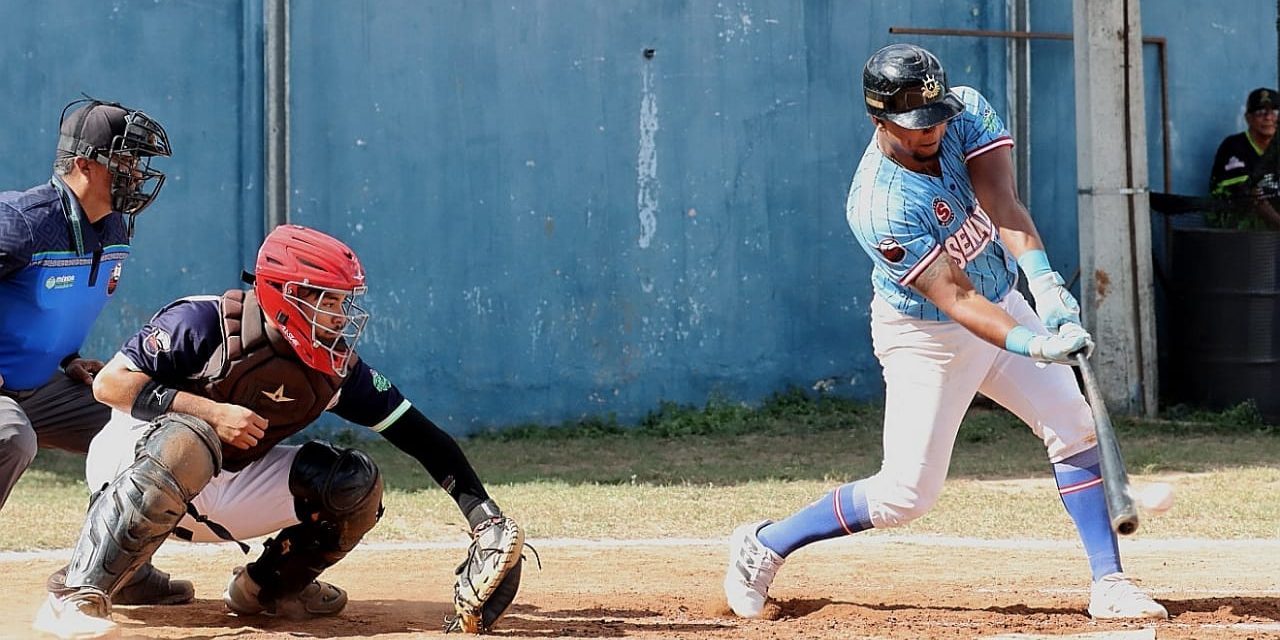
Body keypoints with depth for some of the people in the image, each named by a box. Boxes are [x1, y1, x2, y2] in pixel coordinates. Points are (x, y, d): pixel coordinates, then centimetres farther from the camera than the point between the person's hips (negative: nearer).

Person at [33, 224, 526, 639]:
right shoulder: (205, 323, -22)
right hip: (131, 459, -6)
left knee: (357, 483, -9)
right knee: (188, 442, -41)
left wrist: (484, 515, -17)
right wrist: (211, 411, -30)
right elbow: (110, 383, -23)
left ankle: (266, 586, 12)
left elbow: (419, 434, -7)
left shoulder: (335, 366, -7)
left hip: (220, 496, 6)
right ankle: (76, 597, -38)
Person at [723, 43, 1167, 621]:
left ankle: (1108, 585, 0)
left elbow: (1002, 206, -26)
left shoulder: (968, 113, -15)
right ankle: (764, 545, 14)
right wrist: (1035, 345, -49)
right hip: (926, 337, -6)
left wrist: (1045, 282, -43)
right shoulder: (879, 208, -32)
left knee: (1074, 427, -5)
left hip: (1003, 305, 6)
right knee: (906, 495, -4)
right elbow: (955, 299, -35)